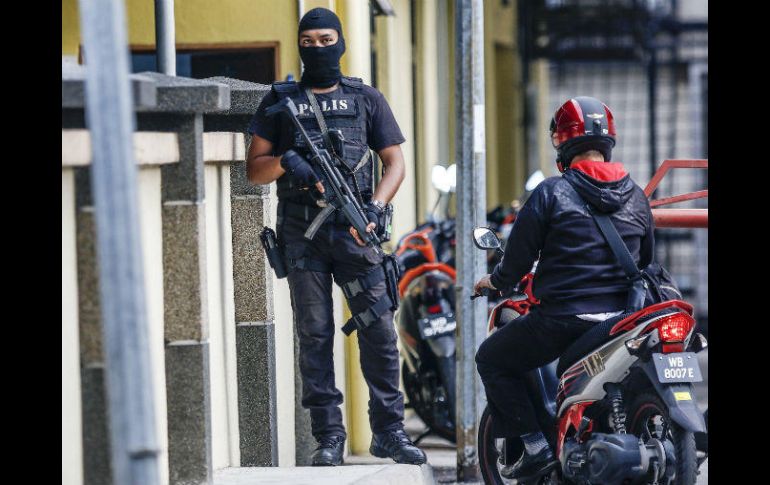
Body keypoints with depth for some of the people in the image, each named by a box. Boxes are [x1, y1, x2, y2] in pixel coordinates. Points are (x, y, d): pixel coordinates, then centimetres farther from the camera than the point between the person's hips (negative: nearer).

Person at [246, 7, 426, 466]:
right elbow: (254, 169, 9)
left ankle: (389, 431, 2)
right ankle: (329, 437, 2)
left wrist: (375, 208, -8)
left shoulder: (367, 99, 12)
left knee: (379, 329, -6)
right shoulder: (280, 102, 12)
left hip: (354, 231, 0)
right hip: (302, 234, 0)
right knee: (315, 334, 0)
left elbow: (395, 162, 10)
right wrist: (285, 161, -13)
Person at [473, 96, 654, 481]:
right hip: (621, 316, 6)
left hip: (562, 316, -6)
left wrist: (495, 281, 14)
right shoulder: (636, 196, 8)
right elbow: (645, 259, 18)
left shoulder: (551, 192, -9)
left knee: (492, 360, 11)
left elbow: (519, 255, -7)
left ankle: (536, 445, 0)